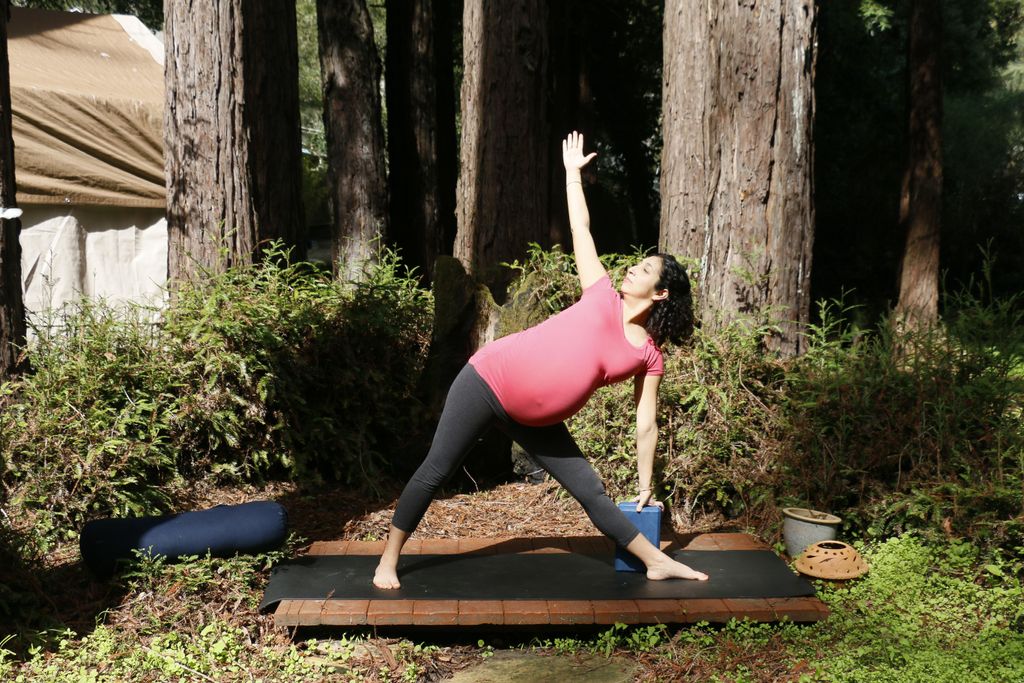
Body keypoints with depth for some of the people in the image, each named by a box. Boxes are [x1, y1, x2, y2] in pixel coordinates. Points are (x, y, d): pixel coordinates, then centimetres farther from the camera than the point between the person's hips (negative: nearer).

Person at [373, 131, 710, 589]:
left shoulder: (649, 357, 4)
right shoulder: (603, 297, 0)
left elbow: (646, 426, 8)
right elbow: (580, 229, 7)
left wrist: (645, 488, 10)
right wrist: (572, 172, 9)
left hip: (535, 422, 3)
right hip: (489, 379, -2)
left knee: (591, 492, 4)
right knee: (436, 470, -1)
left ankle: (657, 563, 17)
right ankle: (389, 560, 13)